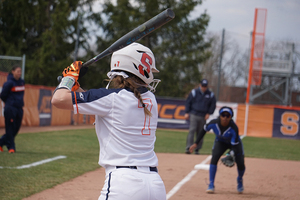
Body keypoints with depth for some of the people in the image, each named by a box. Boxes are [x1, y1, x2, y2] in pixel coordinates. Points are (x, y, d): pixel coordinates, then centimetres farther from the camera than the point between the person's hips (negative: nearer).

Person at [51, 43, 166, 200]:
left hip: (124, 182, -6)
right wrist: (76, 87, 27)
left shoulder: (113, 98, -6)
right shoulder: (150, 100, 12)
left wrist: (70, 77, 14)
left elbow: (59, 99, -5)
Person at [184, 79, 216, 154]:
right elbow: (188, 102, 6)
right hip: (194, 115, -2)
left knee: (200, 133, 4)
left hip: (203, 117, 2)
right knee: (192, 131, -13)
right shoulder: (194, 92, 1)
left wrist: (208, 113, 3)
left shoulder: (210, 94, 5)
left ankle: (197, 149, 11)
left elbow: (213, 105, 14)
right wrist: (187, 113, 0)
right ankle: (188, 148, -15)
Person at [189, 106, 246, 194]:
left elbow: (234, 145, -32)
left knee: (240, 164, -12)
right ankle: (211, 185, -19)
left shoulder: (234, 128, -37)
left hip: (234, 143, -1)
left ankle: (240, 180, 26)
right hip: (220, 142, 1)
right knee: (214, 157, -24)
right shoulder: (214, 123, -31)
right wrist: (196, 144, -8)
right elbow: (204, 130, -10)